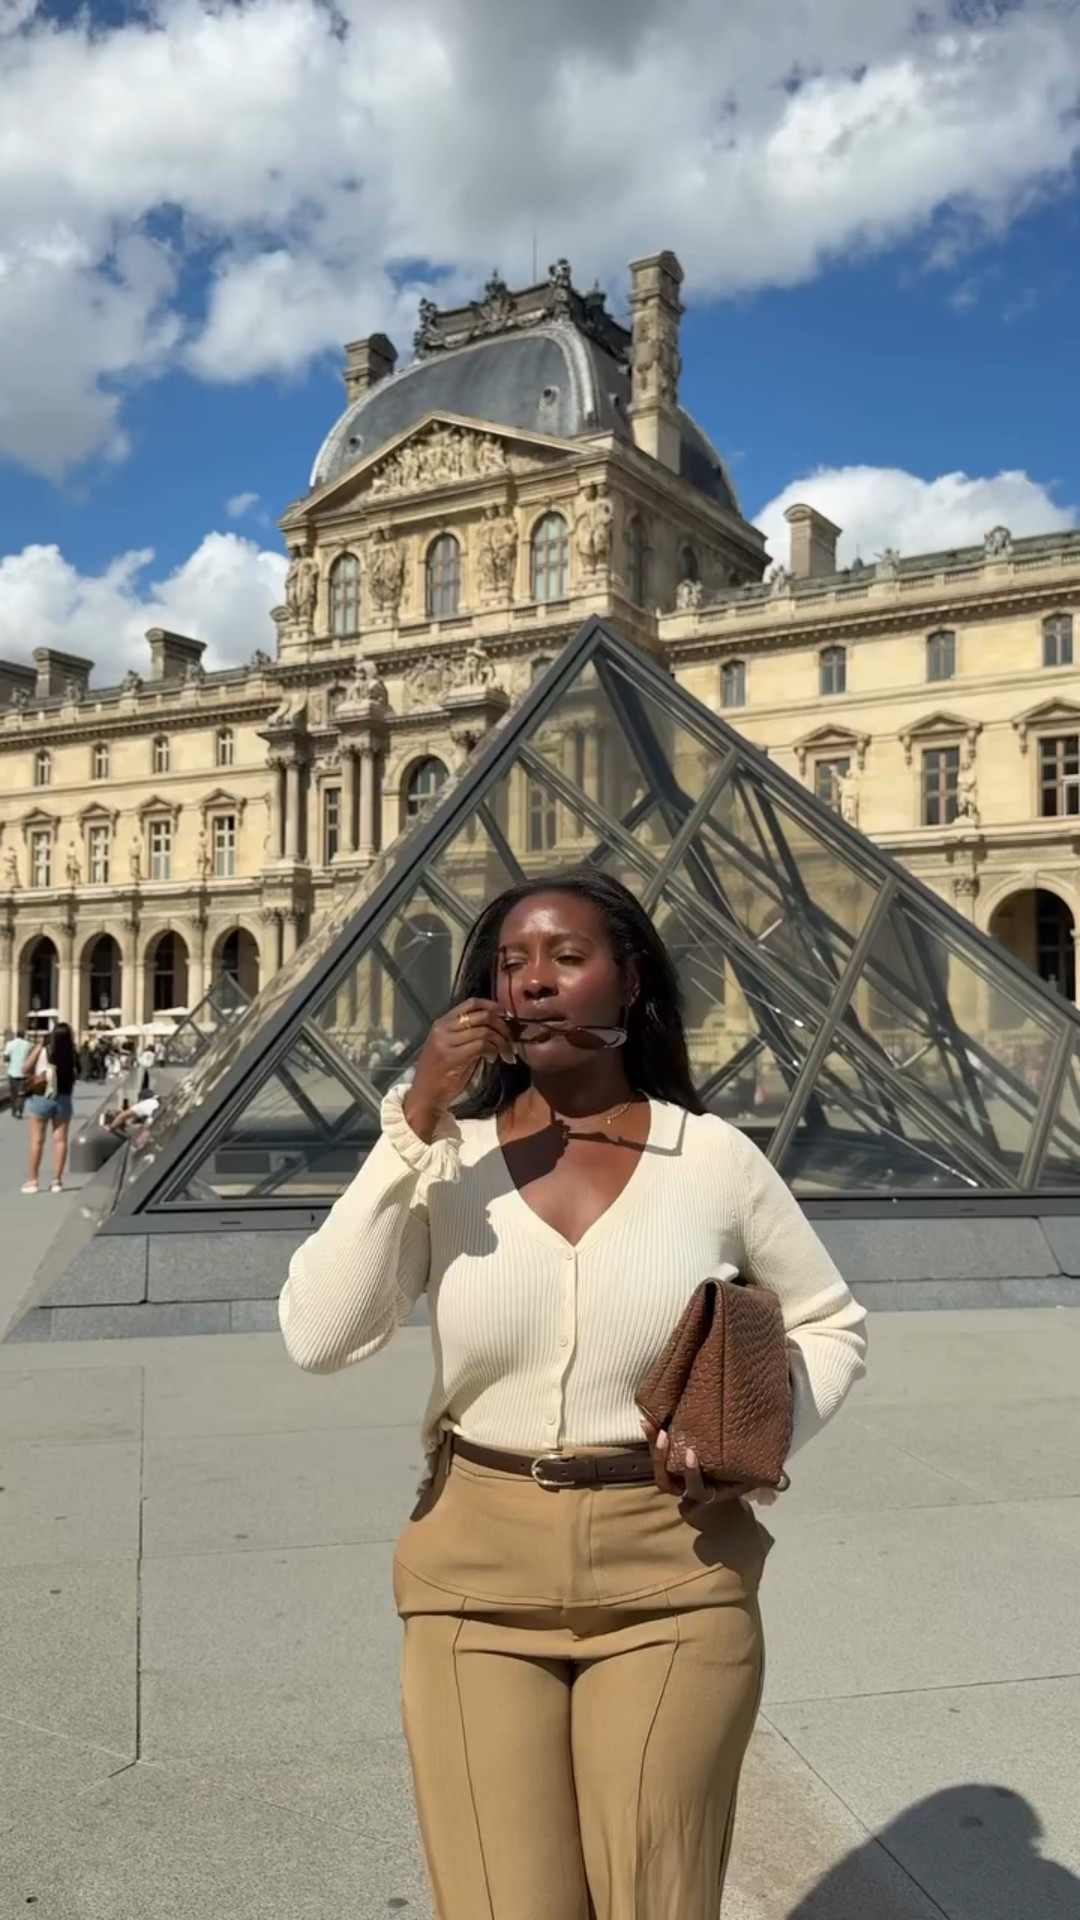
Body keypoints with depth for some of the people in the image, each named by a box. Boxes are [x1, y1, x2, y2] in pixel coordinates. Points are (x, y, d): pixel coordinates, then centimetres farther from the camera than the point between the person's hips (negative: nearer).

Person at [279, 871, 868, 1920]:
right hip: (477, 1576, 1)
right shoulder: (444, 1157, -4)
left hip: (673, 1578, 0)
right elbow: (317, 1337, -17)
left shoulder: (716, 1157, -4)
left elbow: (830, 1325, 9)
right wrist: (411, 1125, -20)